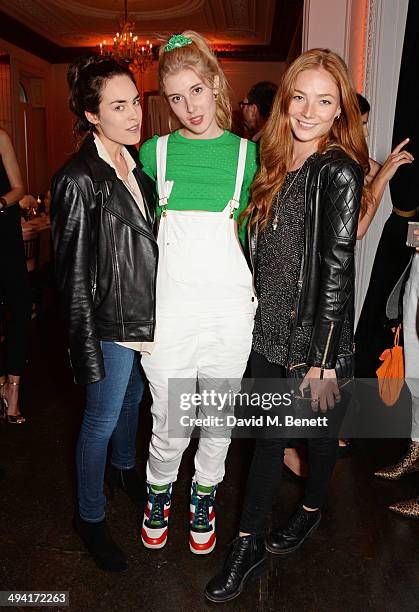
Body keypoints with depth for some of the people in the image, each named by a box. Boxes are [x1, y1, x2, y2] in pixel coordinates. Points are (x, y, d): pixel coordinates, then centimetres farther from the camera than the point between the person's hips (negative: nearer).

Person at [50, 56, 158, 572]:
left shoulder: (137, 163, 5)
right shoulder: (78, 179, -17)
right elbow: (73, 274, -16)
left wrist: (160, 314, 12)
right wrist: (88, 349, -16)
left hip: (148, 314, 7)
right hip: (111, 324, -7)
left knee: (132, 399, 25)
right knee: (102, 420, 9)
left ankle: (123, 469, 52)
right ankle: (90, 516, 31)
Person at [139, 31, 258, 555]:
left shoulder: (247, 153, 5)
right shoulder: (154, 152, 4)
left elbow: (252, 234, 12)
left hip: (230, 308, 1)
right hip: (170, 309, -1)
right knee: (171, 426, 6)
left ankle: (204, 498, 41)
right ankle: (158, 493, 38)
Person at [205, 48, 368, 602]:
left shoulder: (339, 173, -14)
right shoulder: (276, 165, 7)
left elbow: (338, 270, -17)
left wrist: (323, 360, -16)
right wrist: (258, 316, 12)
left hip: (316, 334, -5)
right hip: (269, 329, 6)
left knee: (320, 428, 17)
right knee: (268, 434, 13)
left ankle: (311, 510, 45)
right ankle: (248, 547, 27)